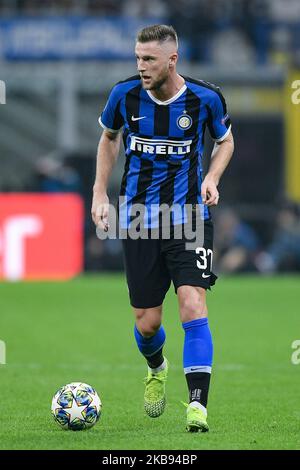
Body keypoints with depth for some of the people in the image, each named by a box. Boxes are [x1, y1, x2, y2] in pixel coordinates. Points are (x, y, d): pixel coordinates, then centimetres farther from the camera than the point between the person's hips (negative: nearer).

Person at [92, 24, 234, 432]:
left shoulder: (206, 98, -8)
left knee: (193, 307, -18)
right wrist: (100, 194, 8)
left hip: (190, 217, -2)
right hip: (139, 219, 2)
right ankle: (157, 369, 40)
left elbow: (225, 140, 12)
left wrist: (211, 178, -6)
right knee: (147, 322, 5)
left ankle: (198, 405, -16)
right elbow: (108, 139, 15)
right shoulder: (125, 95, -5)